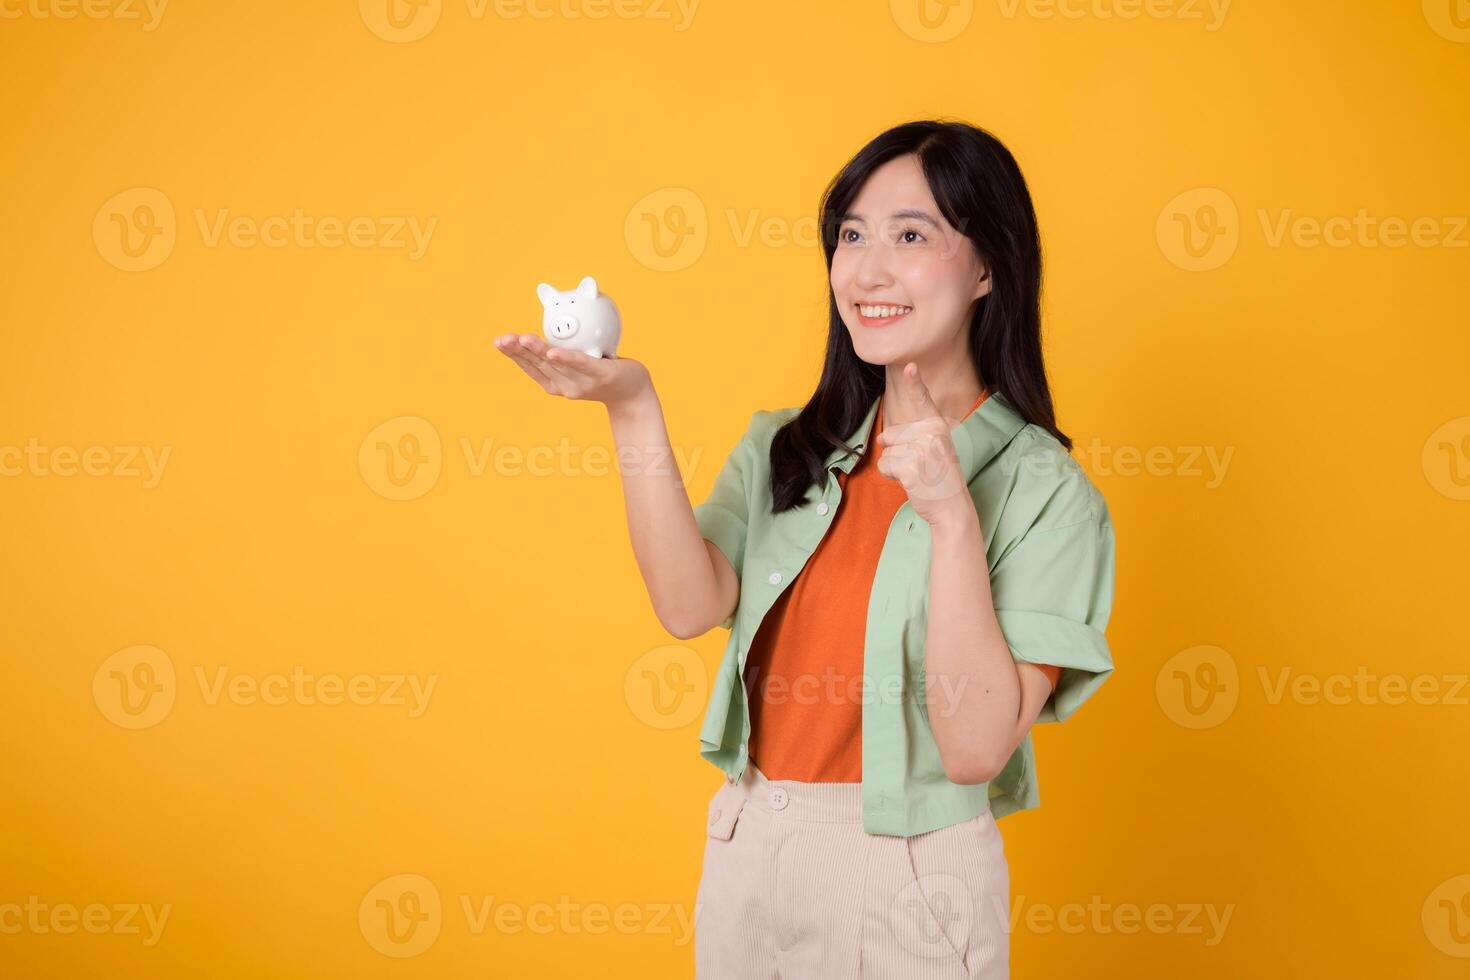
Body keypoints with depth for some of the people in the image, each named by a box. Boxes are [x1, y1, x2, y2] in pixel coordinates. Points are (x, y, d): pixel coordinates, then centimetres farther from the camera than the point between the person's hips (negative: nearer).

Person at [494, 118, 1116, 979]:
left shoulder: (1041, 489, -11)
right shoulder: (785, 448, 4)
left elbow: (976, 748, -18)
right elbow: (691, 606, -11)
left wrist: (951, 516, -26)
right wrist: (633, 412, -18)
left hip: (908, 877, -4)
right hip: (744, 850, 4)